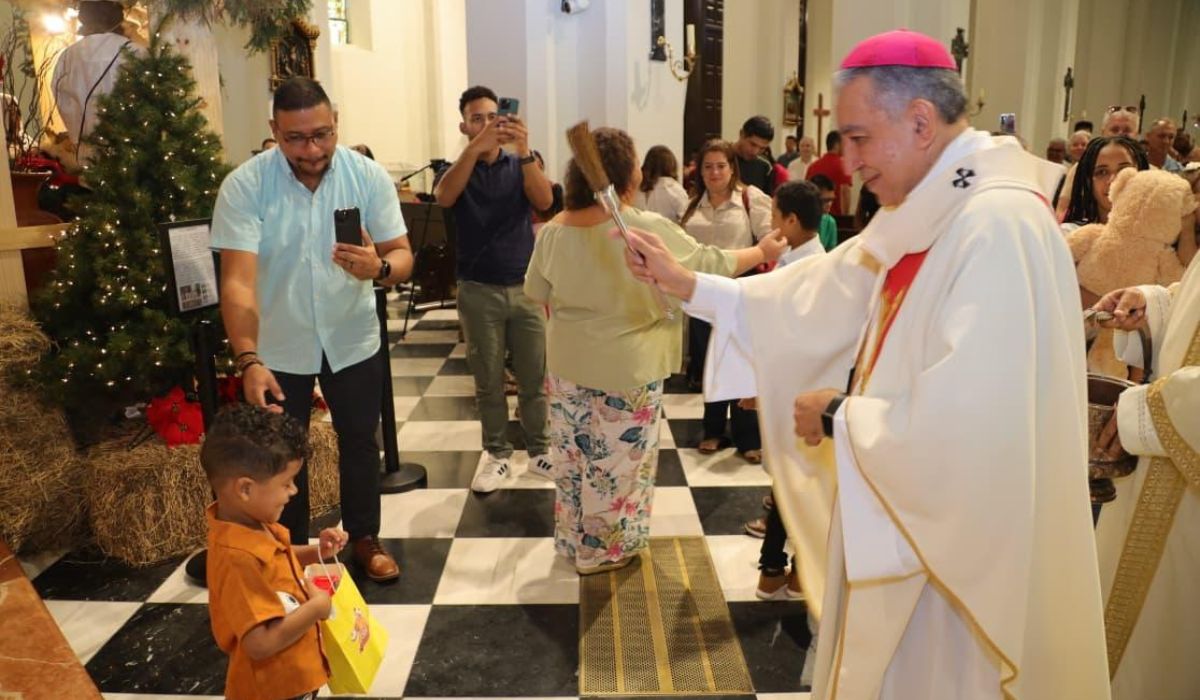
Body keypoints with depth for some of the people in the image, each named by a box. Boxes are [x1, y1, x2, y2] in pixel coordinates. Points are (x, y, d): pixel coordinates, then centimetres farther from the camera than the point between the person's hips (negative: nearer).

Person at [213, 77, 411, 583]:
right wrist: (248, 361, -40)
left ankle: (364, 538, 38)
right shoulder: (243, 186, -21)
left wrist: (379, 267, -39)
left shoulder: (369, 176, -14)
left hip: (353, 341, 2)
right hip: (278, 348, -1)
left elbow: (403, 257, -14)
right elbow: (237, 281, -27)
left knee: (360, 442, 16)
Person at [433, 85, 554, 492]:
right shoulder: (457, 169, 1)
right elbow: (443, 197, -23)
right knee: (488, 381, 7)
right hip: (479, 290, -1)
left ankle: (539, 451, 19)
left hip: (525, 287, 1)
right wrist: (476, 148, -34)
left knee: (534, 378, 6)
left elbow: (545, 202, -15)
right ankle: (497, 454, 19)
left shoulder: (520, 166, 4)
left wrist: (524, 151, -29)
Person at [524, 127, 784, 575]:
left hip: (568, 363, 6)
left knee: (573, 457, 18)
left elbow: (536, 293, 8)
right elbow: (710, 265, -12)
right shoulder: (647, 230, -20)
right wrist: (762, 252, 4)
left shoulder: (554, 230, -3)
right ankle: (605, 552, 24)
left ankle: (573, 541, 34)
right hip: (626, 369, -5)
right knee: (616, 464, 10)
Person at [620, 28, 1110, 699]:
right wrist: (688, 285, 2)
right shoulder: (930, 211, 5)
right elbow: (822, 298, 8)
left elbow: (965, 420, -33)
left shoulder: (998, 223, -26)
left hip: (958, 542, -9)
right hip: (907, 515, 9)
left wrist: (839, 416, -17)